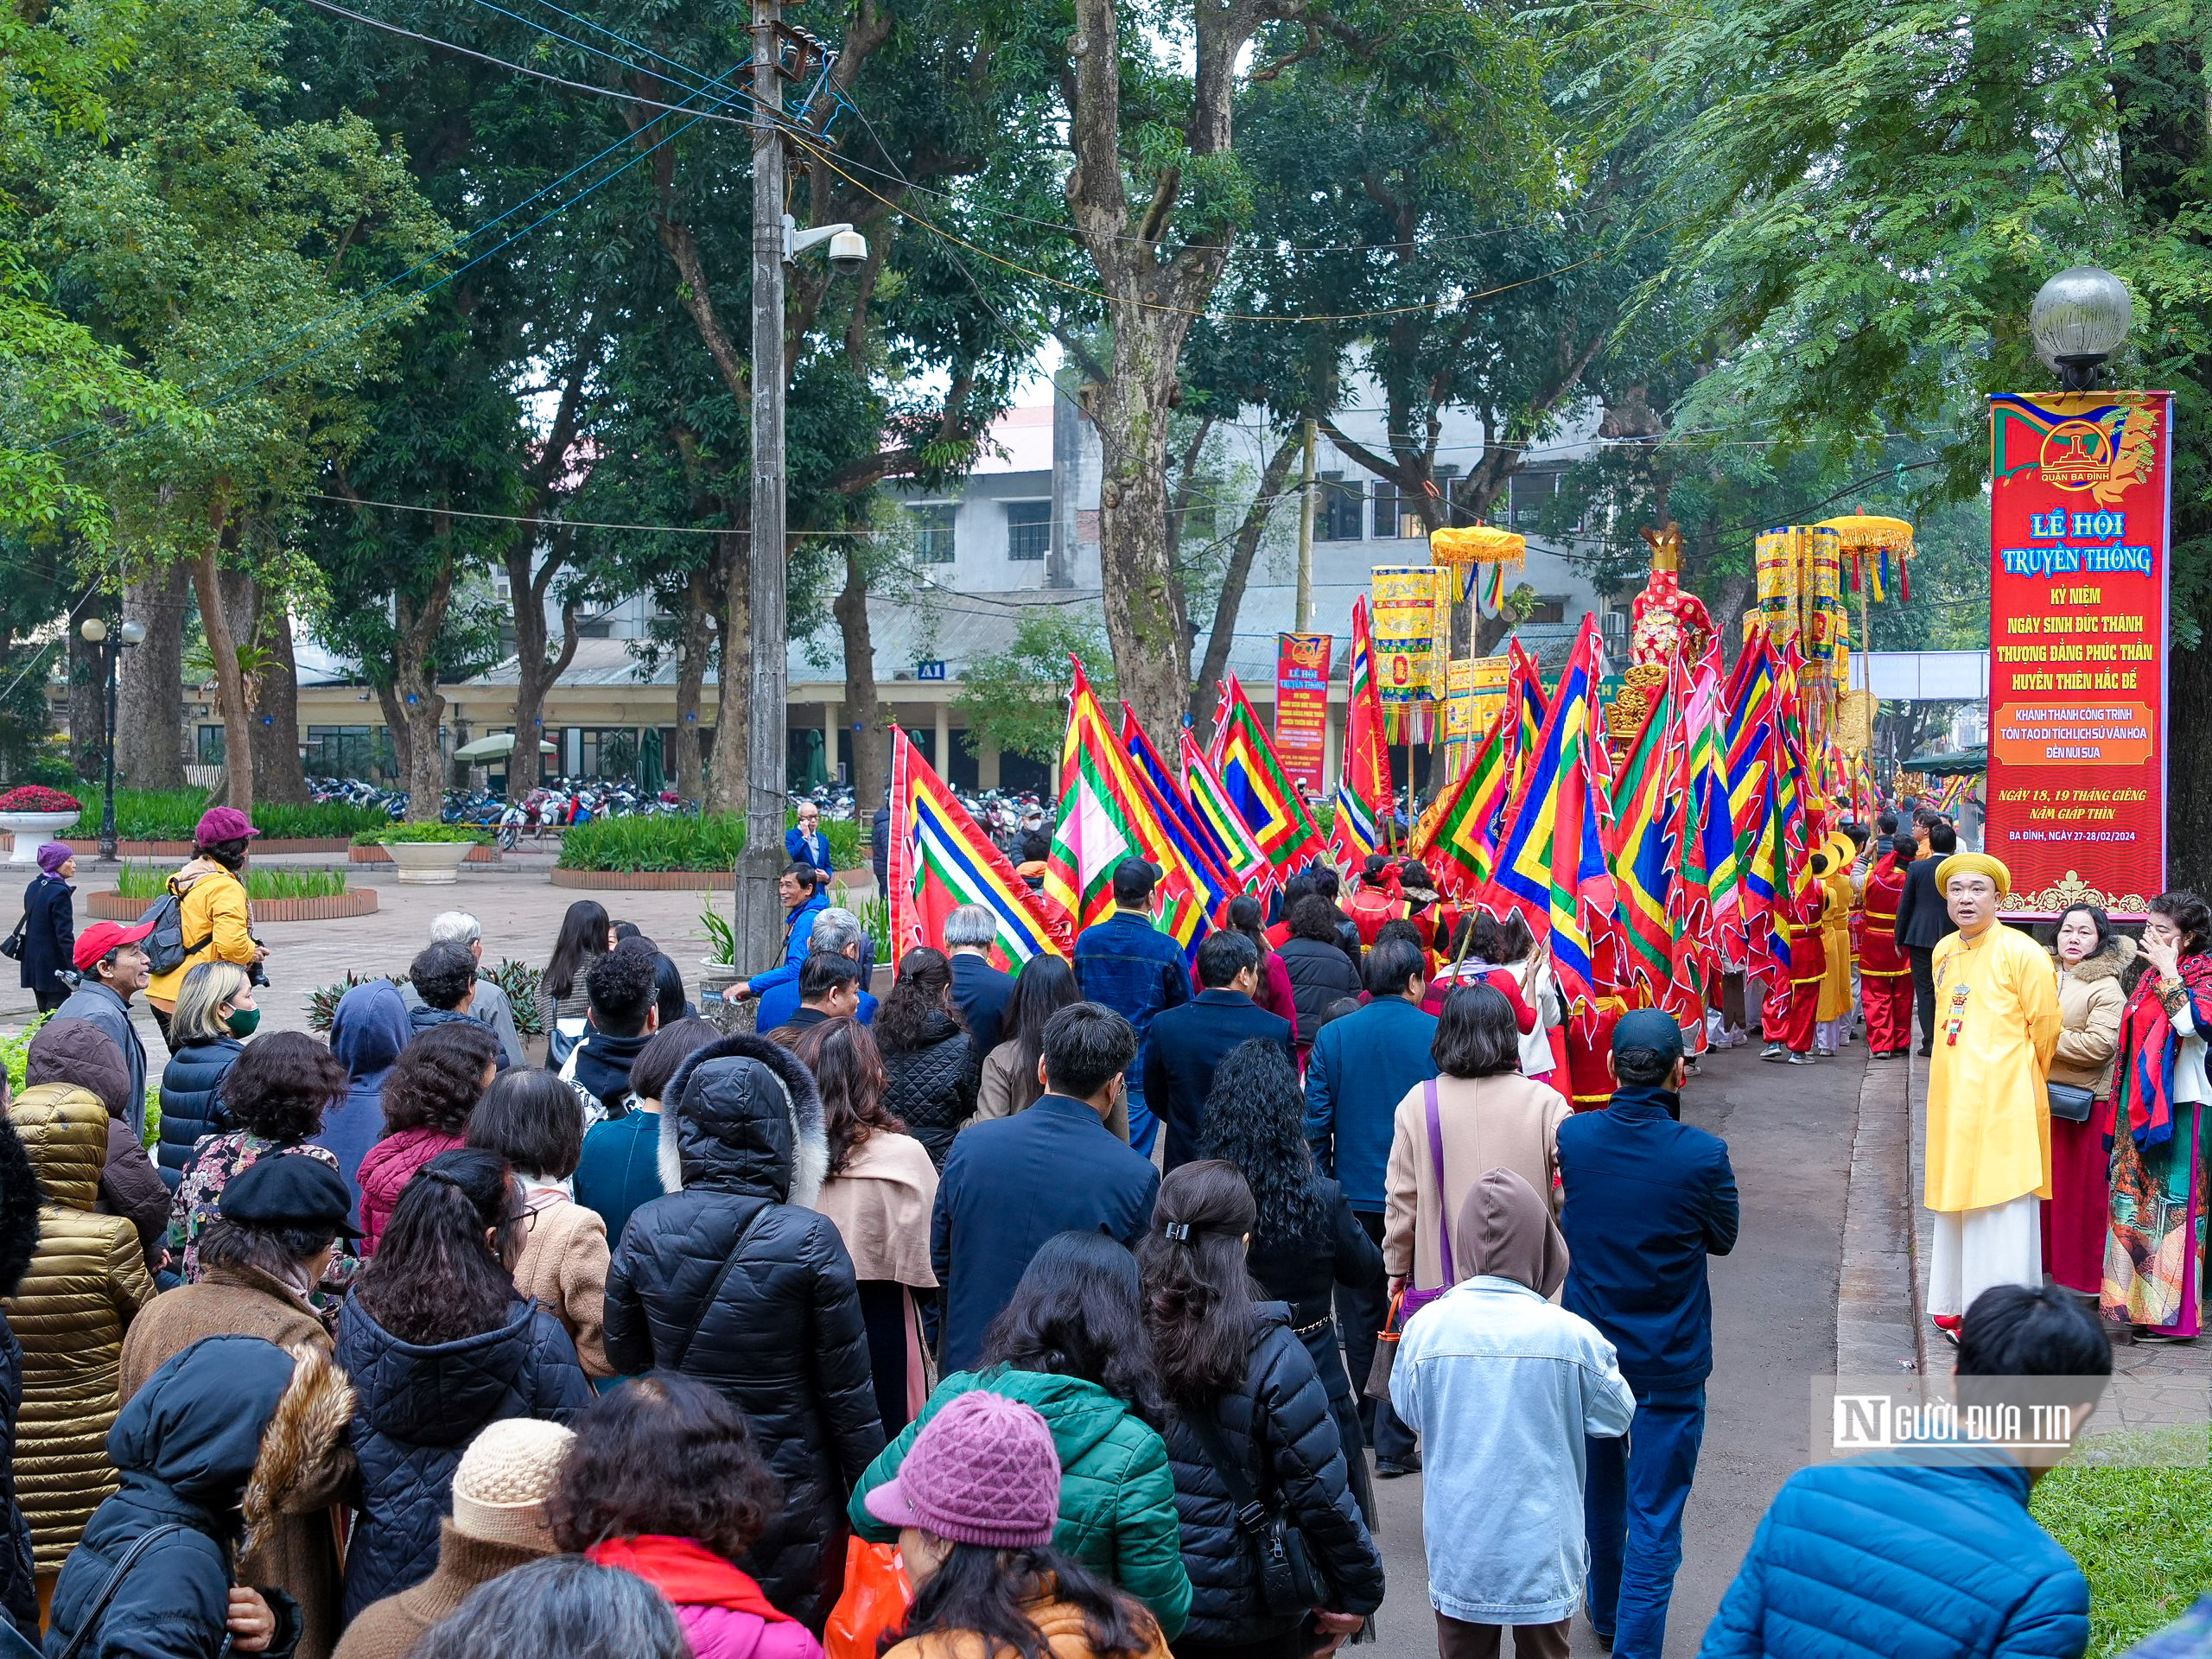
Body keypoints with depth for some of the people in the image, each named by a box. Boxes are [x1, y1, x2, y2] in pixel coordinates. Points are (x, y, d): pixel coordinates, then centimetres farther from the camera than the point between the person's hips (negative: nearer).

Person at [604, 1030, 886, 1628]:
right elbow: (846, 1385, -10)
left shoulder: (643, 1230, -9)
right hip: (791, 1497, -3)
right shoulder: (809, 1239, -17)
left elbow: (624, 1354, 6)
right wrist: (869, 1489, 2)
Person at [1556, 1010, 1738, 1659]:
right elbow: (1723, 1238, -2)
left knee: (1599, 1494, 24)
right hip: (1670, 1363, -4)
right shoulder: (1703, 1154, -20)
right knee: (1654, 1518, 4)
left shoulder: (1571, 1136, -11)